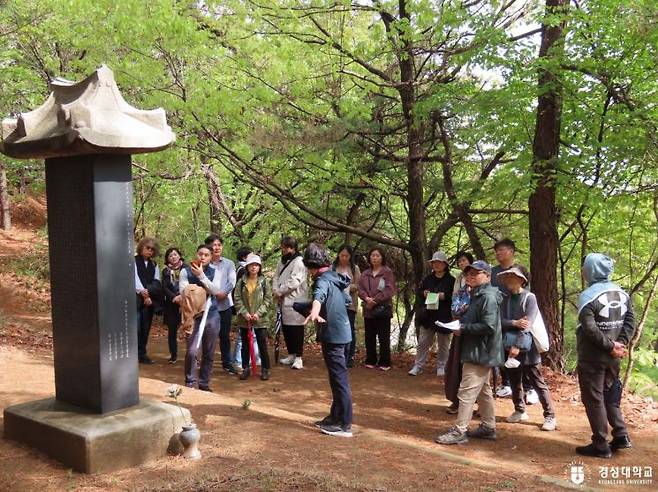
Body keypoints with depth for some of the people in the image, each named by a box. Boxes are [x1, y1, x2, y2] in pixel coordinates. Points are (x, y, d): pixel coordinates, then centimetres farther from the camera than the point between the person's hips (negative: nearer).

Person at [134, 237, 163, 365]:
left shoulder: (154, 265, 16)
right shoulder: (134, 261, 1)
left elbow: (157, 284, 5)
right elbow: (135, 278, -11)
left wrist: (148, 292, -11)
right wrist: (143, 292, -19)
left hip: (149, 301, 5)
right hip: (135, 299, -5)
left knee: (145, 329, 7)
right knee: (135, 328, -12)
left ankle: (142, 354, 16)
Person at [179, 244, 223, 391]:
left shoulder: (215, 273, 5)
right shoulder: (186, 271, 0)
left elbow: (215, 290, -11)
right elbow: (183, 291, -9)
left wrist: (201, 275, -19)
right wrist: (204, 291, -13)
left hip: (212, 315, 3)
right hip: (193, 315, -2)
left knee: (209, 353, 8)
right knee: (192, 351, -13)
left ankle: (204, 384, 20)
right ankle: (189, 384, 2)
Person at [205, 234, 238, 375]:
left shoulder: (229, 263, 8)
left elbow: (232, 282, -1)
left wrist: (224, 293, -16)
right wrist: (215, 293, -18)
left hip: (225, 304, 2)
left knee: (225, 335, 8)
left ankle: (227, 363, 18)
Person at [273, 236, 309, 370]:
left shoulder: (299, 262, -11)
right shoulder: (282, 262, 18)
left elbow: (293, 282, -18)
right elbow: (276, 277, 14)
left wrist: (279, 291, -10)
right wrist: (276, 291, -3)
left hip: (295, 302, -8)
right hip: (283, 301, 8)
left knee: (296, 329, -5)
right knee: (285, 329, 12)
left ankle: (298, 358, 0)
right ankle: (291, 355, 24)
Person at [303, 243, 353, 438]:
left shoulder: (323, 280, -16)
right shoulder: (335, 277, 11)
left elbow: (319, 296, -40)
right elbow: (347, 299, 28)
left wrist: (314, 312, -59)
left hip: (333, 336, -9)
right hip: (343, 333, 9)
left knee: (339, 380, -5)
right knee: (338, 378, 18)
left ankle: (344, 426, 0)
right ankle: (335, 417, 30)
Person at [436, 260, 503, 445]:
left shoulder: (488, 297, -17)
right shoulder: (477, 295, 15)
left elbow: (489, 326, -25)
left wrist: (463, 328, -19)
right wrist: (461, 323, 4)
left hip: (480, 353, -11)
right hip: (477, 352, 11)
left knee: (467, 391, -8)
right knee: (483, 391, 17)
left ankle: (459, 431, -4)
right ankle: (488, 427, 27)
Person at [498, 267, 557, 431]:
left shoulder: (529, 298, -9)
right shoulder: (506, 299, 7)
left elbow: (527, 324, -18)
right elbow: (501, 321, -3)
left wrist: (518, 346, -23)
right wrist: (514, 323, -22)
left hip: (527, 348, -5)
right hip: (510, 347, 5)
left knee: (538, 383, 0)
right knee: (514, 381, 14)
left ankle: (550, 416, 6)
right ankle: (519, 411, 28)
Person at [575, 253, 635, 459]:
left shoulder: (588, 296, -15)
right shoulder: (623, 294, 7)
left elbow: (590, 329, -23)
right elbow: (630, 322, 3)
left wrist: (611, 346, -15)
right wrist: (620, 344, -4)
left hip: (592, 357, -7)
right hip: (613, 358, 7)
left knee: (594, 399, 2)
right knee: (611, 396, 21)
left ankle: (601, 445, 6)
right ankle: (621, 436, 19)